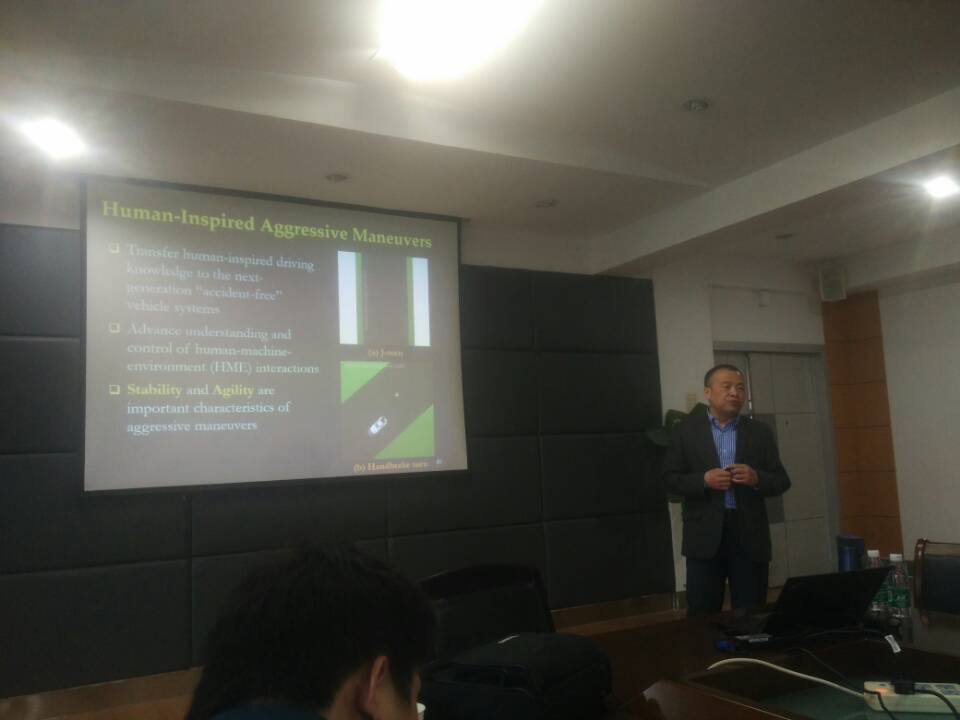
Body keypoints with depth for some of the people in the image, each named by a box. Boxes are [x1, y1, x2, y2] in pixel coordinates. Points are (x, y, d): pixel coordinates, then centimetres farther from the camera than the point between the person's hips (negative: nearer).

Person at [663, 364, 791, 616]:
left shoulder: (761, 432, 9)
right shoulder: (686, 429, 4)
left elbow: (782, 481, 8)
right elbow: (671, 479, 1)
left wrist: (756, 478, -13)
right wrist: (704, 480, -16)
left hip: (750, 535, 2)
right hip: (705, 535, -1)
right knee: (702, 616, 2)